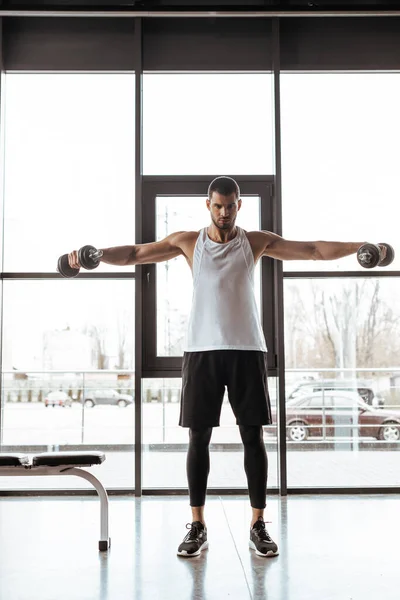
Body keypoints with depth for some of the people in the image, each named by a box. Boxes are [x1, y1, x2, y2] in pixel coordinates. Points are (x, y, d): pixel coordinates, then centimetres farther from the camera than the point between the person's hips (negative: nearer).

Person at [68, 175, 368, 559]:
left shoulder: (256, 241, 6)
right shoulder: (188, 242, 6)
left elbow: (313, 250, 2)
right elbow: (135, 253, 1)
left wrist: (361, 246, -8)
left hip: (246, 350, 0)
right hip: (202, 350, 0)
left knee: (253, 437, 2)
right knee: (199, 437, 2)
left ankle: (258, 525, 12)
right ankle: (197, 526, 12)